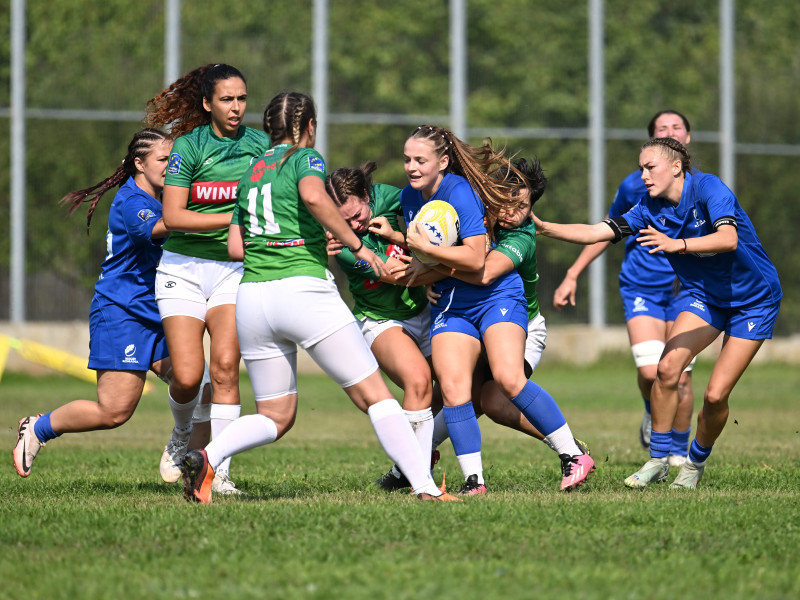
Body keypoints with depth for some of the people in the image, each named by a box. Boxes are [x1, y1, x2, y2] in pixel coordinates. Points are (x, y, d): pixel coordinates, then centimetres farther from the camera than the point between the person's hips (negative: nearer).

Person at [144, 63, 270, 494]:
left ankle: (219, 473, -10)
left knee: (224, 367, -15)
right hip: (183, 266, -1)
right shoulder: (188, 146, -6)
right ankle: (183, 435, 23)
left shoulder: (261, 145, 2)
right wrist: (234, 217, -19)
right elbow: (173, 216, -12)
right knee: (187, 376, -10)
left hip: (234, 268, 2)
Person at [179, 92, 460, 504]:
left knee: (275, 418, 14)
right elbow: (314, 196, -21)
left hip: (252, 296, 6)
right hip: (304, 291, -6)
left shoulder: (251, 173, 20)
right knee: (375, 396, 0)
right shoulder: (305, 158, 3)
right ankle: (425, 487, -10)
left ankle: (206, 458, -11)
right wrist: (356, 245, -13)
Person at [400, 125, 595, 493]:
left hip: (496, 294, -6)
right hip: (450, 305, 6)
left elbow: (475, 259, -24)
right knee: (452, 388, -12)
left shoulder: (459, 192, -19)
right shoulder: (409, 197, 4)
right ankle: (473, 481, -10)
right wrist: (421, 270, 0)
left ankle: (573, 457, -10)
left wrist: (424, 247, -24)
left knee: (508, 379, -21)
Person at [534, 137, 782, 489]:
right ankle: (658, 460, -2)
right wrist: (543, 228, -21)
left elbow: (729, 239, -38)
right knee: (667, 368, -16)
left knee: (715, 394, -12)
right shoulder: (650, 209, -5)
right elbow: (594, 233, -9)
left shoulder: (707, 188, -22)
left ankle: (696, 462, 15)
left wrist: (676, 244, -51)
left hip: (755, 300, -5)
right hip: (706, 297, 5)